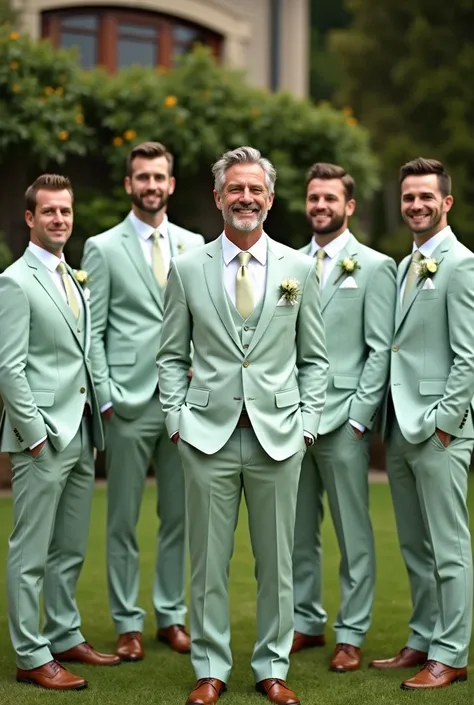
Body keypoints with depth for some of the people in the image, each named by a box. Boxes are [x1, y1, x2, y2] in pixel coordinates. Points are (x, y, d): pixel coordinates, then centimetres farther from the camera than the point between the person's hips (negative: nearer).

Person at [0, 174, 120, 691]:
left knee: (70, 549, 15)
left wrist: (92, 419, 10)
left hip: (81, 435, 8)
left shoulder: (72, 279, 15)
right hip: (43, 438, -8)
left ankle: (65, 636, 26)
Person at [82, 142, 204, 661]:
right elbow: (93, 331, 0)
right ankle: (127, 624, 12)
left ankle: (171, 616, 19)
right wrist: (105, 397, -7)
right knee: (123, 519, 3)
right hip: (129, 403, -3)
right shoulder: (103, 248, 2)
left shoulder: (193, 246, 11)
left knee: (179, 516, 8)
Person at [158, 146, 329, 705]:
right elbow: (171, 354, 9)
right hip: (208, 435, 0)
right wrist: (177, 418, -1)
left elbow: (314, 358, 9)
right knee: (208, 562, 4)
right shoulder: (187, 269, 5)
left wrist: (307, 422, 1)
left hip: (278, 436, 1)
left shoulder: (298, 269, 6)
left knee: (276, 561, 7)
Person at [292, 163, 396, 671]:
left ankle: (351, 634, 9)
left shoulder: (374, 267, 0)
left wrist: (357, 416, -11)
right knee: (298, 530, 11)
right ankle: (305, 622, 23)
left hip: (342, 419, -4)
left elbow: (380, 350, -4)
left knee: (353, 533, 2)